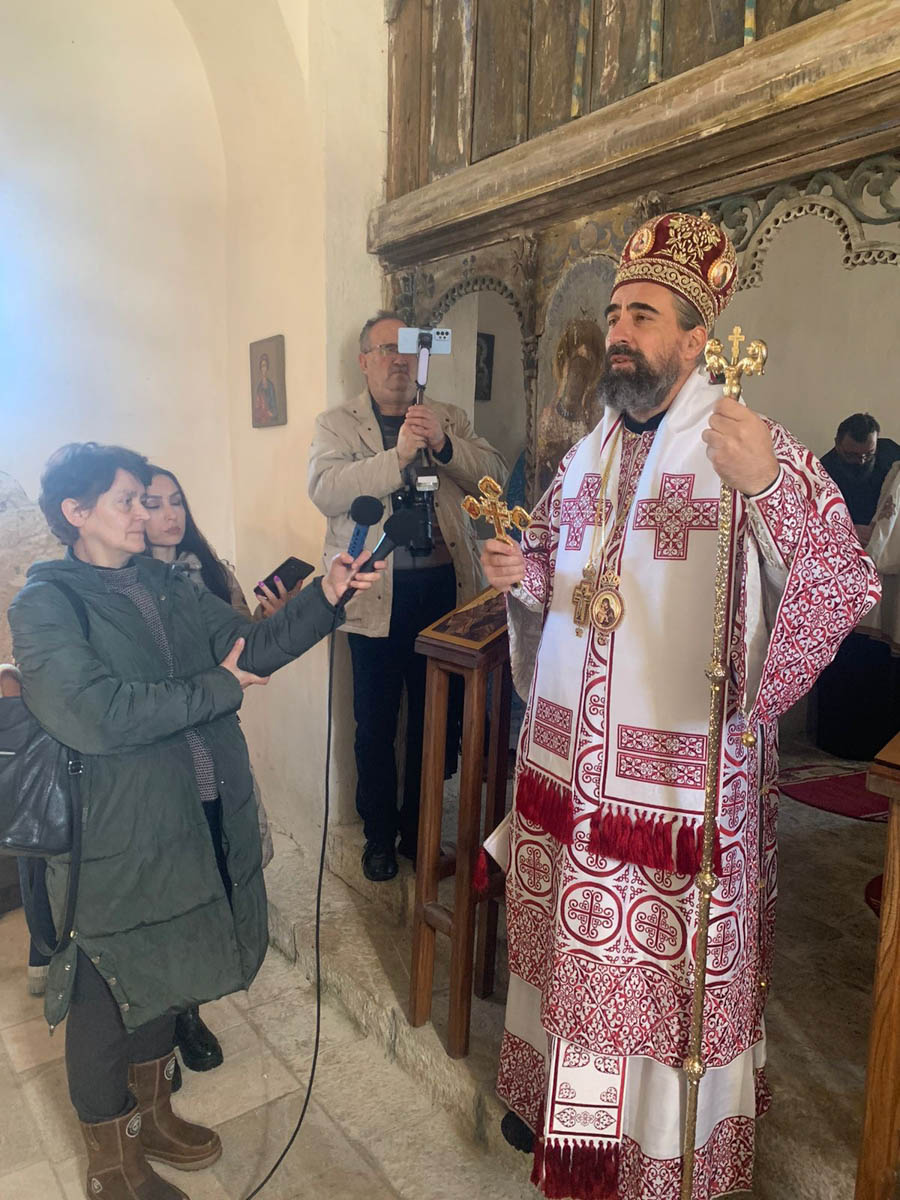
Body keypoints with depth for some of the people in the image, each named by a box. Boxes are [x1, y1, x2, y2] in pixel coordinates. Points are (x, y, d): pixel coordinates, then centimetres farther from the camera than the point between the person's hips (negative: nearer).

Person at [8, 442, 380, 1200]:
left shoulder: (164, 585, 5)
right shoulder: (44, 606, -15)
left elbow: (255, 645, 3)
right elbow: (93, 716, -28)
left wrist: (326, 595, -12)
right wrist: (218, 689, -20)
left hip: (196, 821, 7)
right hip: (113, 839, -7)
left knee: (164, 974, 24)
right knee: (107, 997, 13)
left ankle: (151, 1111, 49)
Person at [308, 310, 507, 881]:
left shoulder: (450, 419, 11)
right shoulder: (337, 424, 2)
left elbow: (496, 475, -2)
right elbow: (326, 489, -17)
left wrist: (444, 445, -18)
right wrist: (397, 456, -28)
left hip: (444, 588, 3)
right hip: (378, 594, -2)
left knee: (434, 719, 14)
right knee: (376, 723, 9)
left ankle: (418, 828, 34)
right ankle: (379, 835, 30)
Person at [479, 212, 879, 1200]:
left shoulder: (751, 449, -10)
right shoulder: (588, 456, 9)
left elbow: (844, 589, -20)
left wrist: (771, 487, -37)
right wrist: (518, 571, -2)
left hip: (685, 769, -5)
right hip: (569, 757, 6)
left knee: (672, 956, 9)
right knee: (569, 933, 20)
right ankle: (561, 1097, 45)